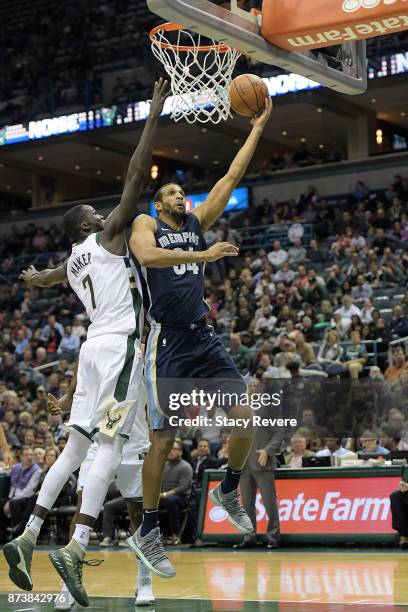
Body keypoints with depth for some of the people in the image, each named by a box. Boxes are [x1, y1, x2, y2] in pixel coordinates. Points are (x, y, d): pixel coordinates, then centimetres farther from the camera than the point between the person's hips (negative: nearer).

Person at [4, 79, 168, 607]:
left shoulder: (71, 261, 21)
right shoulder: (107, 235, 2)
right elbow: (137, 175, -6)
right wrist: (154, 115, -3)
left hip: (94, 346, 8)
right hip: (120, 345, -8)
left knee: (76, 445, 10)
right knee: (109, 445, -14)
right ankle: (75, 549, -24)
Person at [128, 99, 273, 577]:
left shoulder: (198, 223, 16)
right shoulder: (145, 224, 1)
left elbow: (231, 178, 13)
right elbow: (147, 255, -23)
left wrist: (258, 128, 9)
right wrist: (204, 255, -27)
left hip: (204, 340, 6)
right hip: (168, 344, -5)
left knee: (245, 417, -4)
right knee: (163, 440, -3)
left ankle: (228, 491, 22)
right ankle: (147, 534, 8)